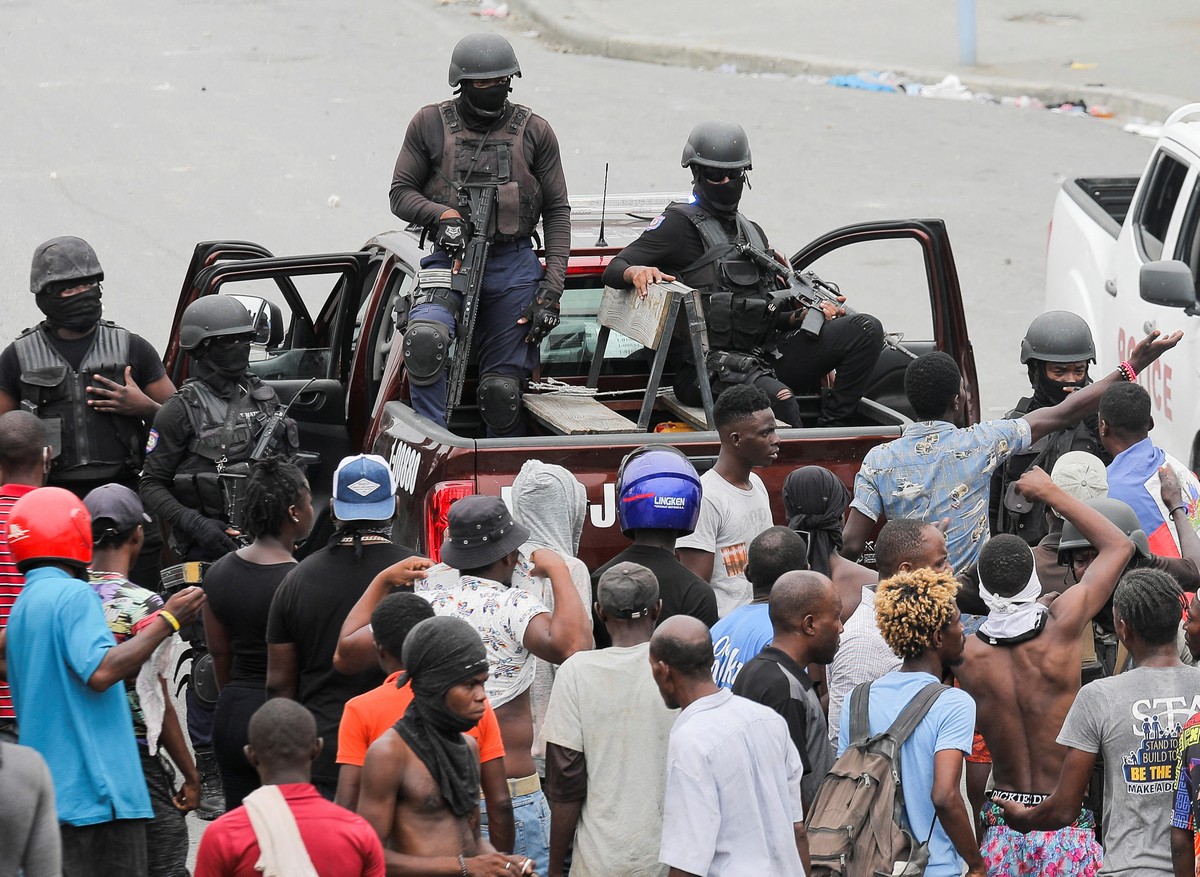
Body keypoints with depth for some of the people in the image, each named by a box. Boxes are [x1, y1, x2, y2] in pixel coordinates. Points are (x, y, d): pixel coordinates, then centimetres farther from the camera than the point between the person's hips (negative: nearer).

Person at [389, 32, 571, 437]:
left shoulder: (534, 131, 6)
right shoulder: (430, 123, 4)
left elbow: (557, 211, 7)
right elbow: (401, 193, 8)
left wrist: (552, 285, -3)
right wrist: (443, 214, -14)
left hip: (513, 266, 1)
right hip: (450, 257, -1)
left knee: (502, 389, -1)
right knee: (425, 339, -31)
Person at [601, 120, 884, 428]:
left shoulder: (752, 232, 26)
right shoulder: (681, 224, 3)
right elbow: (613, 271, -4)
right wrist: (636, 271, -29)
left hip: (768, 353, 7)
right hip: (718, 365, -7)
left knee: (867, 330, -7)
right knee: (779, 397, -40)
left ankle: (830, 429, -12)